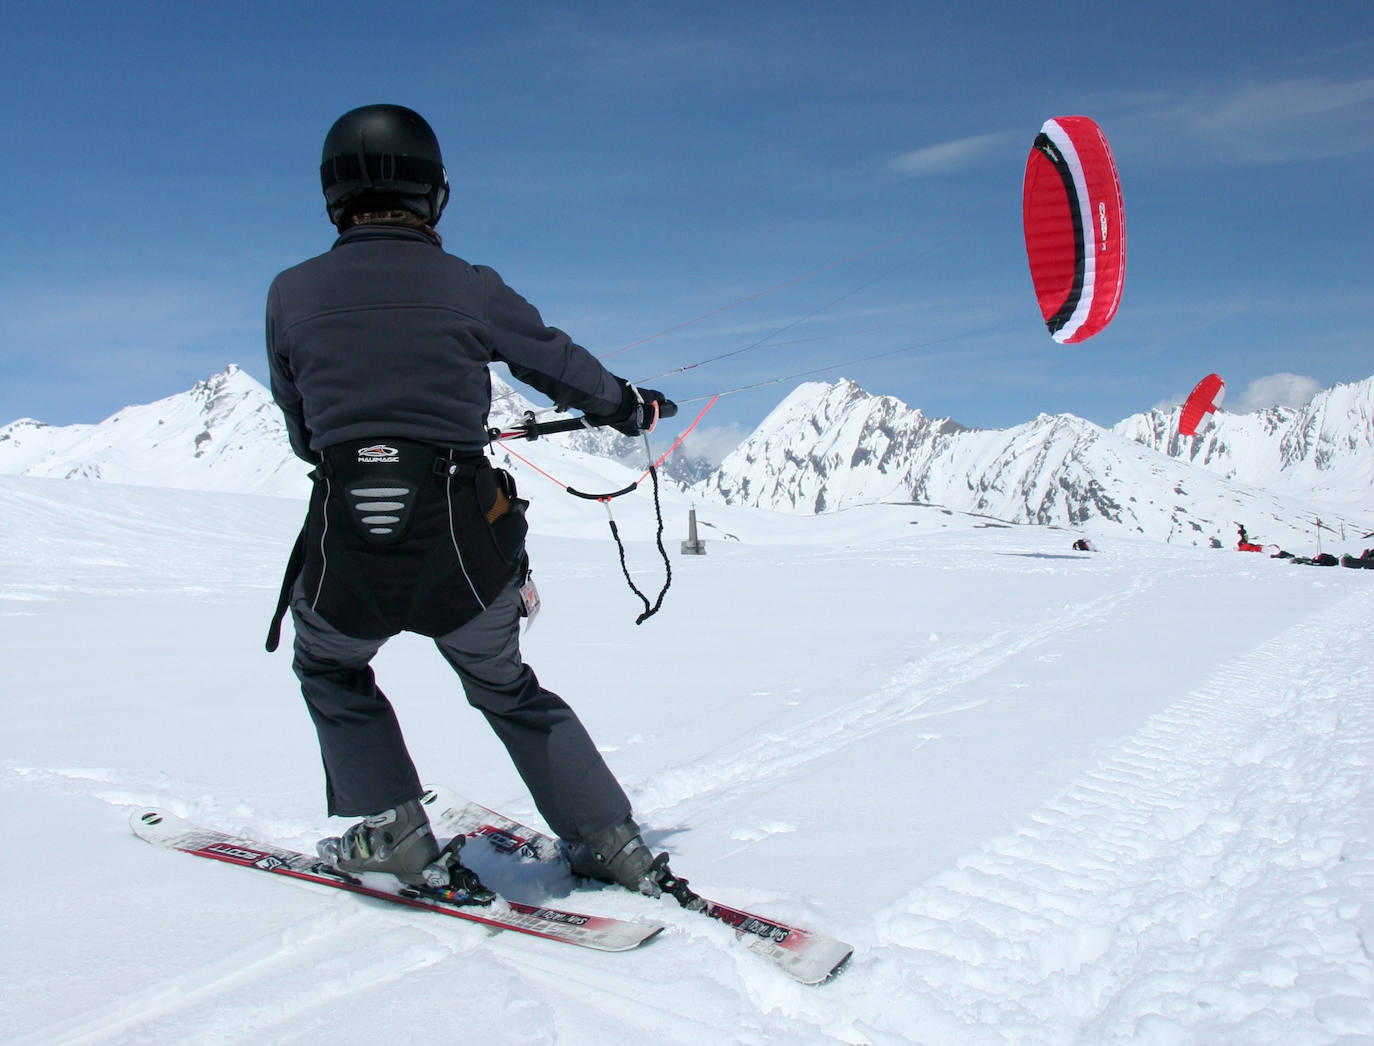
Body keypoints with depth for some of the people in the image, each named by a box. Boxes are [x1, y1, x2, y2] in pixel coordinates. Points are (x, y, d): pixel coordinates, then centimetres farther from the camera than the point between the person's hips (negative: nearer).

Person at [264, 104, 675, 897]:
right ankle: (612, 843, 29)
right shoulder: (470, 288, -1)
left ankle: (392, 833, 27)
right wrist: (632, 407, 33)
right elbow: (562, 363, 14)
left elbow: (300, 428, 14)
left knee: (329, 668, 33)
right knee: (507, 690, 27)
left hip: (346, 565, 0)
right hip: (465, 557, 1)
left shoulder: (292, 293, 2)